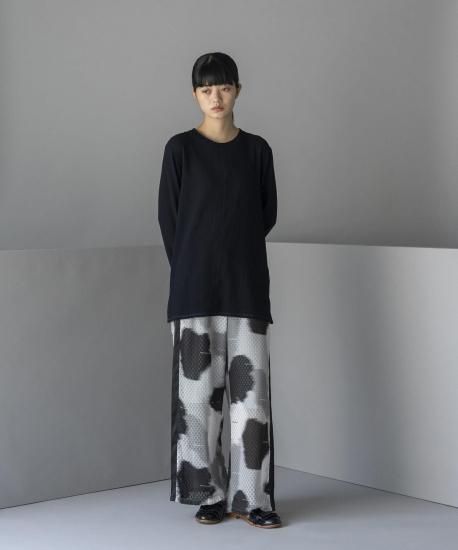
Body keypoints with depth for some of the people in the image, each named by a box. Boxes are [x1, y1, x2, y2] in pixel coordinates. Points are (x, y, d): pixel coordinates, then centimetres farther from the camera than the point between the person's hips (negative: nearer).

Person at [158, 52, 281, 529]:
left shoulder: (257, 149, 7)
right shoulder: (180, 148, 1)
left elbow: (267, 215, 12)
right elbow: (168, 218, 3)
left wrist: (234, 252, 10)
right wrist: (192, 267, 5)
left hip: (247, 288, 1)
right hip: (194, 289, -1)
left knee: (250, 390, -2)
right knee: (199, 391, 0)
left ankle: (250, 496, 5)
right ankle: (210, 494, 11)